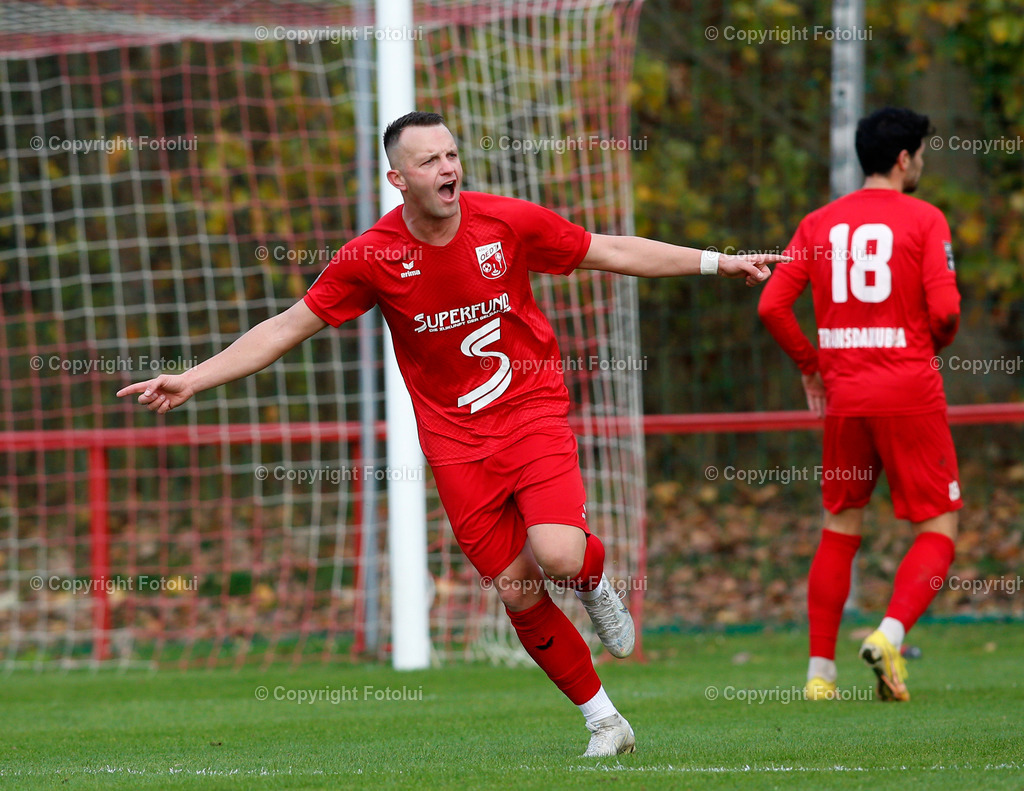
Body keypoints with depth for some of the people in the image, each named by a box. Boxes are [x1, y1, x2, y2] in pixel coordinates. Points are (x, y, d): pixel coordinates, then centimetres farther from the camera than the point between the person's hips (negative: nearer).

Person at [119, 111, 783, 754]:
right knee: (518, 592, -2)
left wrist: (717, 262, 6)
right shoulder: (372, 256, -8)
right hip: (455, 440, 1)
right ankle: (603, 720, 14)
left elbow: (611, 252, 5)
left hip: (533, 410, -1)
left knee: (558, 555, -25)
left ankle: (594, 580, 14)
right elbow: (288, 327, -1)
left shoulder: (509, 222, -7)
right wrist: (192, 379, -8)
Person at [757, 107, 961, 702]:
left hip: (844, 396, 5)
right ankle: (891, 633, -19)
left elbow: (772, 305, 1)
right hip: (910, 394, -4)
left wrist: (812, 365, 14)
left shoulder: (819, 224, 8)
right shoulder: (924, 219, -4)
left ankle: (820, 670, 12)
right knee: (939, 529, 3)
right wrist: (934, 346, 8)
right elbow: (945, 309, -14)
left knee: (841, 530, 16)